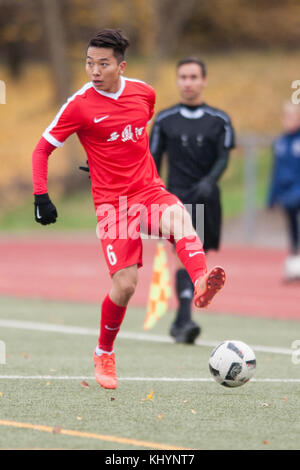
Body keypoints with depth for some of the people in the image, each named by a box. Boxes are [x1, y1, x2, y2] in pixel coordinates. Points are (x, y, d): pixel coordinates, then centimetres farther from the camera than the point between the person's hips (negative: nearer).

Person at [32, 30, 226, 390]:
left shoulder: (144, 93, 5)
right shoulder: (80, 105, -6)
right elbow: (43, 148, 1)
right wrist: (41, 196, -7)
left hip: (150, 191, 3)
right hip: (112, 202, -3)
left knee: (178, 216, -33)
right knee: (124, 285, -10)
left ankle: (201, 284, -61)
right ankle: (104, 354, 17)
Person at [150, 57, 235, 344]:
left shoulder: (219, 121, 7)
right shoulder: (164, 120, 6)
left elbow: (223, 158, -3)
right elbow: (153, 162, 9)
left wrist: (209, 181, -22)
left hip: (207, 199, 2)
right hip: (177, 198, -2)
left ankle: (180, 322, 23)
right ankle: (185, 321, -26)